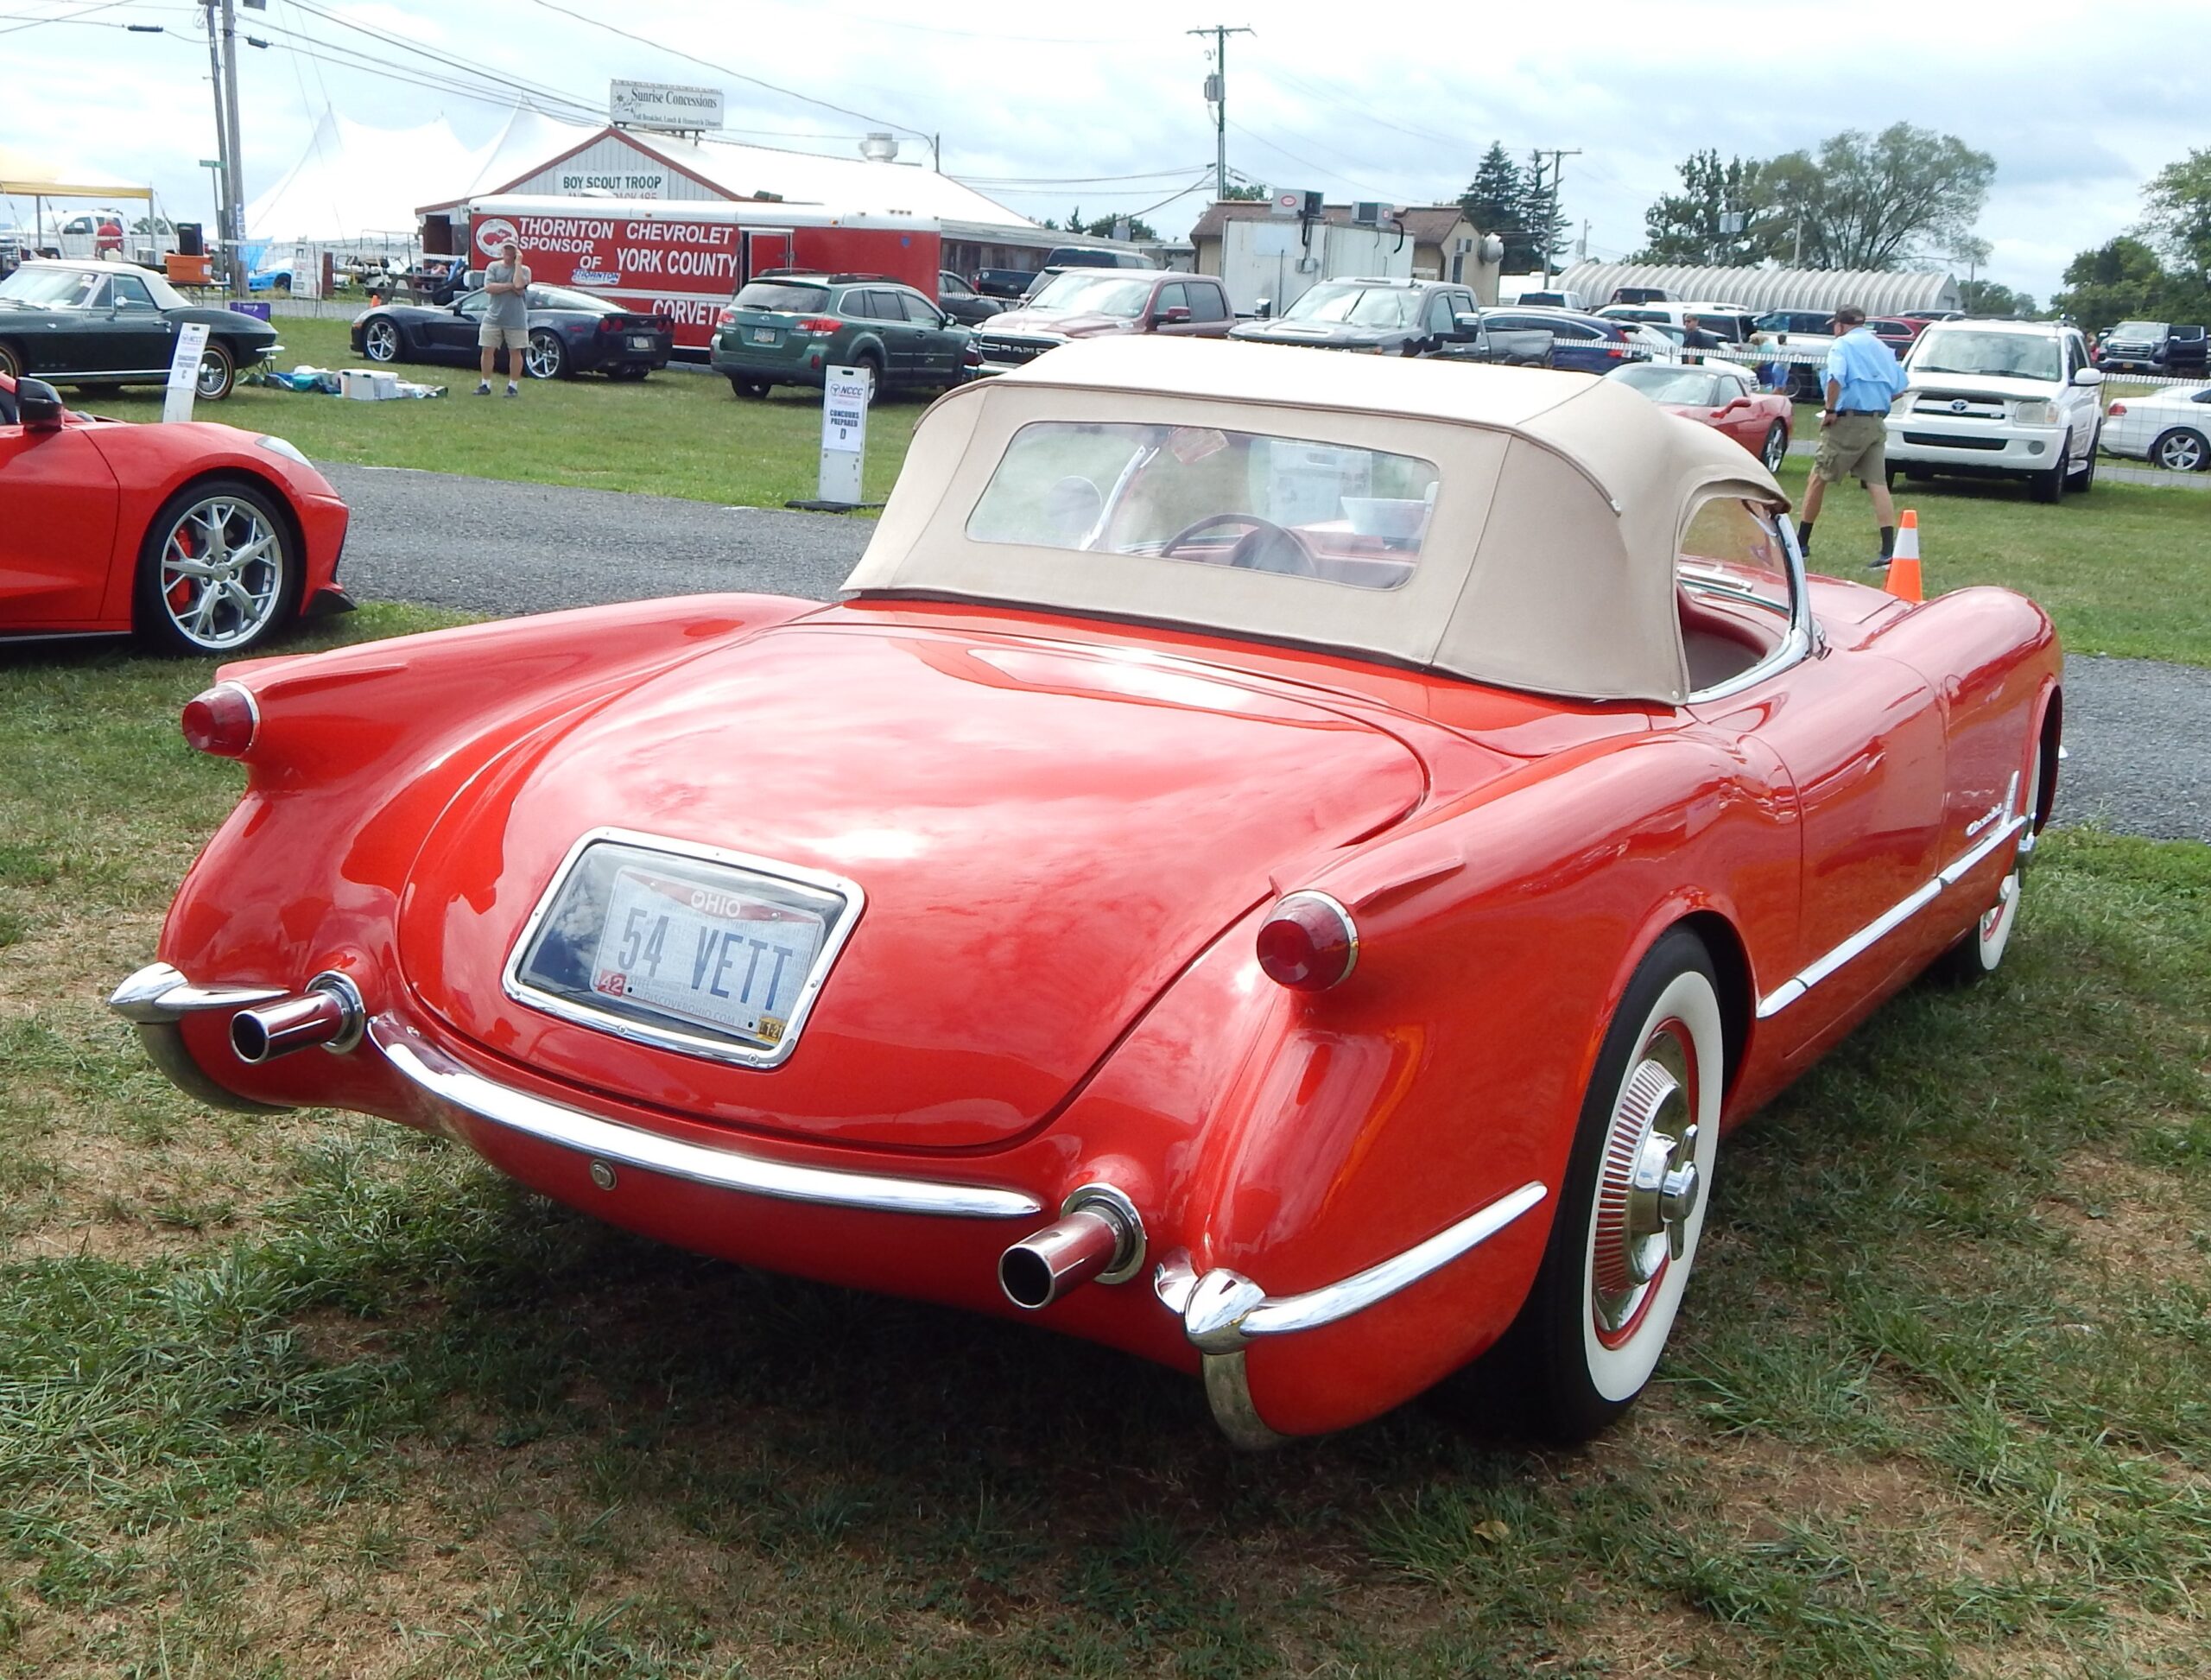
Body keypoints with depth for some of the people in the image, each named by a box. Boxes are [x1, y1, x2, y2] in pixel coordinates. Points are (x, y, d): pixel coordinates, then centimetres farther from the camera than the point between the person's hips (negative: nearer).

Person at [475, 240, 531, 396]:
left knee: (515, 352, 3)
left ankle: (513, 386, 12)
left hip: (516, 319, -2)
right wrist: (510, 286, -12)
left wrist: (518, 263, -12)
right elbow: (488, 288, -8)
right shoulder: (493, 267, 6)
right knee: (487, 350, 1)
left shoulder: (524, 270, 2)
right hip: (493, 317, 2)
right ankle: (485, 385, 10)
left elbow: (519, 285, -19)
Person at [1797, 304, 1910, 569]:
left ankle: (1801, 542, 12)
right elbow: (1899, 390, 16)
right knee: (1877, 483, 0)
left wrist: (1830, 410, -13)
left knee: (1819, 478, 6)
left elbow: (1835, 378, -22)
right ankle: (1889, 551, -10)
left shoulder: (1842, 345, -4)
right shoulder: (1883, 349, 17)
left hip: (1848, 421, -6)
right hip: (1877, 423, 6)